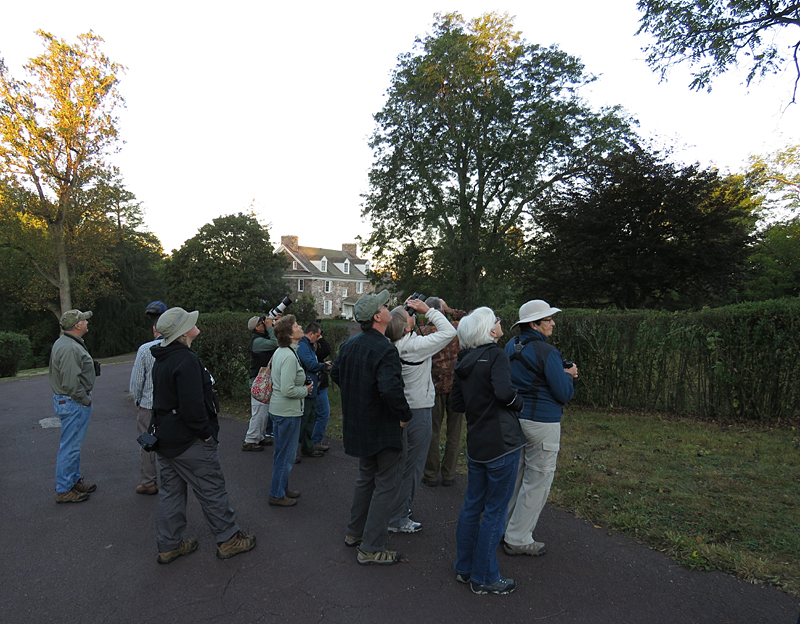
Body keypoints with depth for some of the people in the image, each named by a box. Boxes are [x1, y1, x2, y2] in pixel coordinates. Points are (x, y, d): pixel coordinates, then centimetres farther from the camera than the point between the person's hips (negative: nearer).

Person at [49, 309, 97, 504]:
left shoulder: (64, 343, 12)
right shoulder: (70, 348, -24)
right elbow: (71, 382, -28)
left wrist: (85, 397, 18)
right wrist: (85, 400, -15)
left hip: (65, 400, 11)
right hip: (73, 403, -11)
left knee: (73, 444, 20)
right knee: (70, 446, -2)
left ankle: (74, 480, 32)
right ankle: (63, 490, 8)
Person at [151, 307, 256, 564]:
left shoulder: (161, 360, 9)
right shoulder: (186, 360, -23)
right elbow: (192, 406, -27)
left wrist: (163, 430, 20)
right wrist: (206, 432, -16)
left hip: (166, 437, 10)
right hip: (189, 442, -9)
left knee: (170, 492, 17)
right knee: (212, 490, 4)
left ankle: (169, 546, 29)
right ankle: (228, 539, 17)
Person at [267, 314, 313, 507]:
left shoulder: (280, 352, 8)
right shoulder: (289, 356, -24)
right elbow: (287, 390, -28)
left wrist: (302, 386, 10)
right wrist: (306, 391, -12)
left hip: (278, 409, 10)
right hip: (287, 412, -10)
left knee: (281, 452, 21)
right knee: (286, 455, 3)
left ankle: (281, 487, 35)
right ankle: (277, 494, 16)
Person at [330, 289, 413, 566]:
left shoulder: (349, 345, 3)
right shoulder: (385, 350, -25)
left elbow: (336, 374, 16)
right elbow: (390, 389, -36)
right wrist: (405, 415, -20)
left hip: (357, 425, 9)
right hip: (383, 428, -9)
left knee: (366, 477, 24)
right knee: (387, 484, 5)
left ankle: (355, 532, 37)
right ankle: (371, 548, 13)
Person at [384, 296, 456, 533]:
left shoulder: (391, 346, -4)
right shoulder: (416, 346, -23)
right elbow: (449, 332, -18)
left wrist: (407, 309, 4)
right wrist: (428, 310, -13)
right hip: (418, 411, -7)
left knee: (401, 462, 22)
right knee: (412, 466, 4)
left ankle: (398, 507, 36)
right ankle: (398, 519, 13)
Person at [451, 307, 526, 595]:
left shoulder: (464, 361, 8)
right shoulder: (496, 355, -15)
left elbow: (457, 403, 11)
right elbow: (504, 391, -31)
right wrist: (518, 402, -11)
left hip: (475, 444, 8)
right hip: (501, 444, -7)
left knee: (472, 505, 18)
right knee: (495, 511, 5)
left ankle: (465, 568, 31)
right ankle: (484, 578, 18)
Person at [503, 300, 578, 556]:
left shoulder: (510, 347, 8)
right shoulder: (547, 352, -18)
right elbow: (564, 394, -13)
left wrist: (560, 374, 13)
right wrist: (569, 376, 6)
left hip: (513, 419, 9)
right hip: (540, 423, -8)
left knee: (516, 476, 20)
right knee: (537, 482, 3)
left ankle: (505, 527, 32)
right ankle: (518, 540, 12)